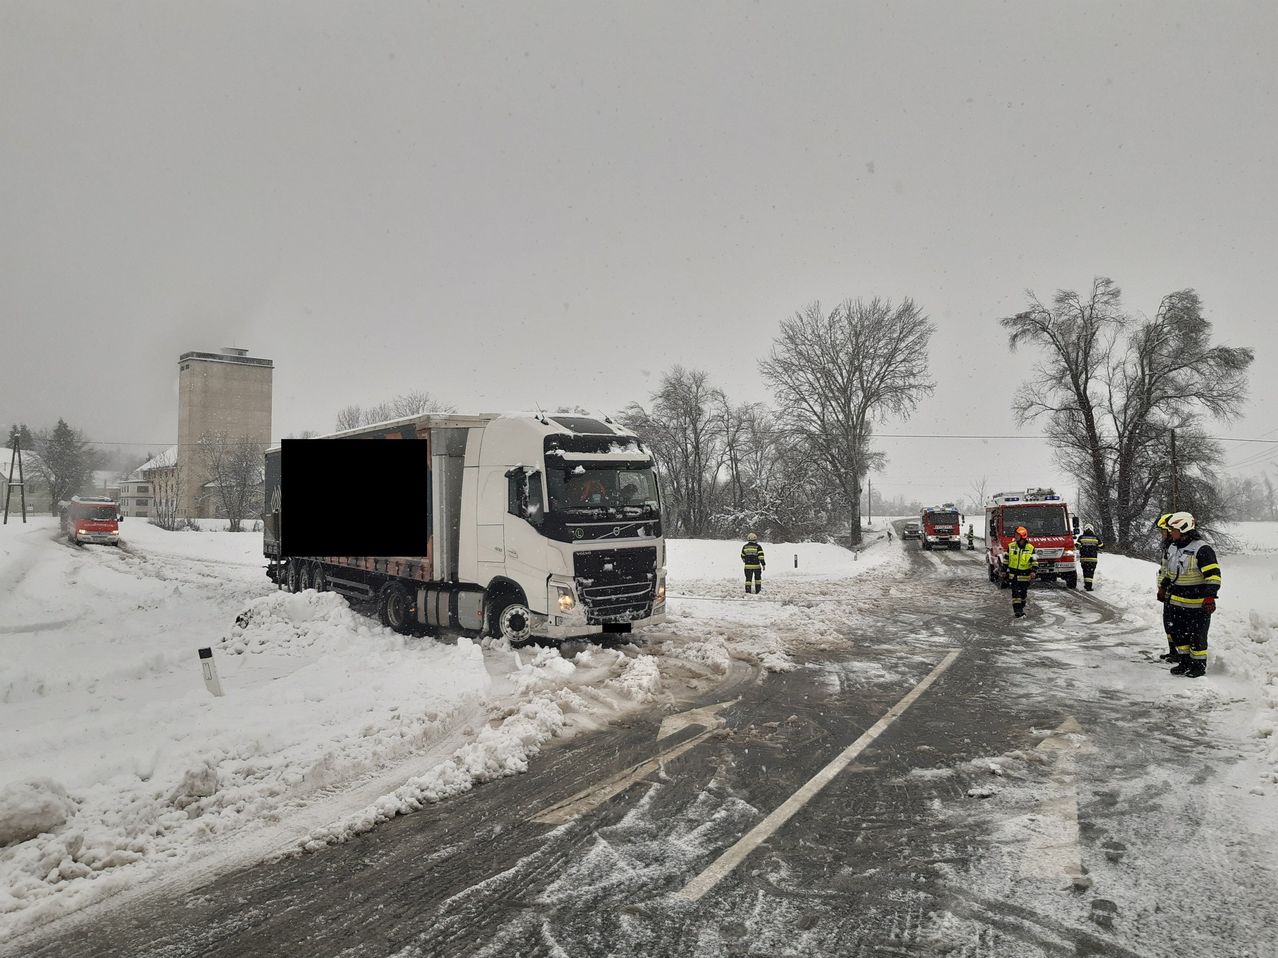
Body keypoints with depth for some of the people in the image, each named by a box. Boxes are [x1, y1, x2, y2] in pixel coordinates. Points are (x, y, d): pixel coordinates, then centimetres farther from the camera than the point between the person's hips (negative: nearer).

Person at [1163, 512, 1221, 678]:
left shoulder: (1202, 549, -15)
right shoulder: (1179, 549, 14)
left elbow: (1213, 575, -19)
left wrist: (1209, 597, -23)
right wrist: (1166, 589, 27)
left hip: (1197, 604, -9)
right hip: (1178, 603, 9)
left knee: (1197, 636, 1)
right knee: (1180, 634, 13)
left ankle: (1199, 666, 13)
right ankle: (1185, 663, 24)